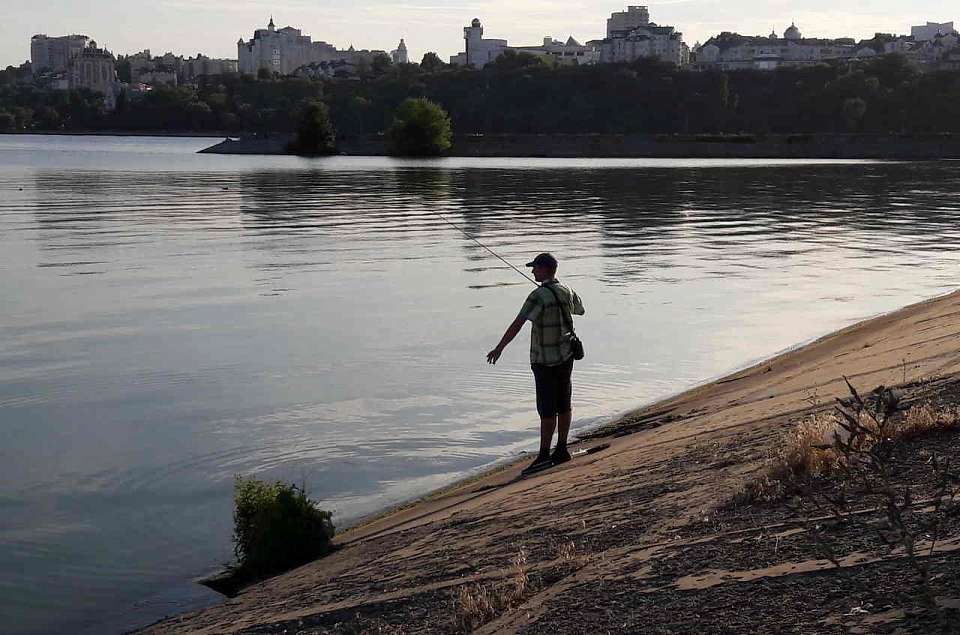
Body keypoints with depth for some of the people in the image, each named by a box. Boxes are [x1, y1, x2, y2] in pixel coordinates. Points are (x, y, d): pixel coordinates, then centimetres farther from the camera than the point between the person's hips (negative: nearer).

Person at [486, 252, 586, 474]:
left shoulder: (539, 296, -19)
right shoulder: (567, 292, 4)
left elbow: (518, 324, -25)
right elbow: (580, 310, 25)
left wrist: (499, 348, -25)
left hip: (545, 360, -7)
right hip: (566, 355, 7)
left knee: (547, 409, -5)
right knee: (564, 405, 11)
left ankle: (544, 456, -1)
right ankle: (561, 450, 18)